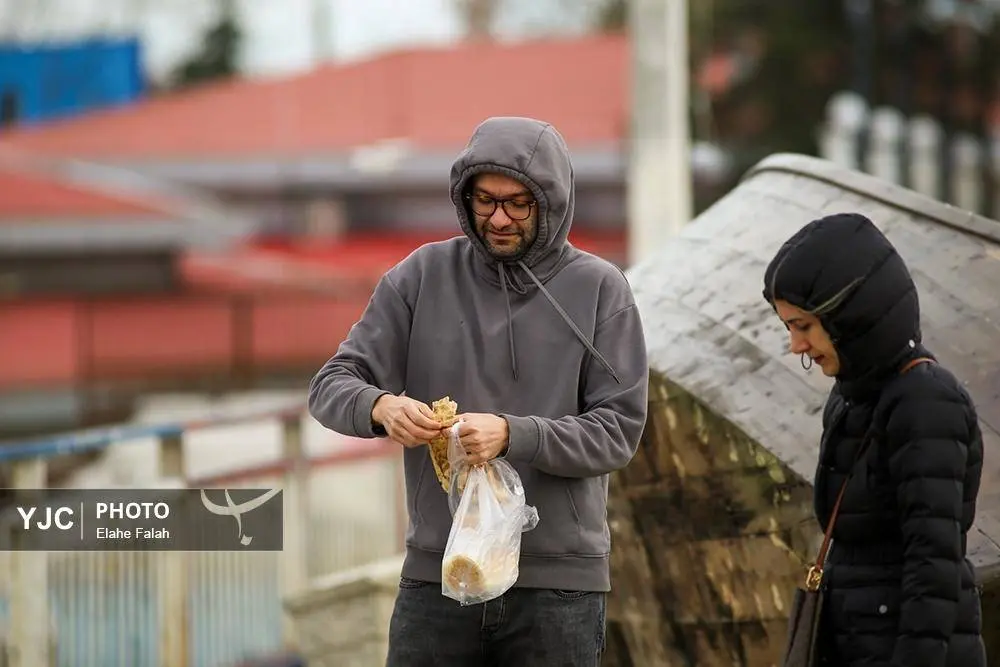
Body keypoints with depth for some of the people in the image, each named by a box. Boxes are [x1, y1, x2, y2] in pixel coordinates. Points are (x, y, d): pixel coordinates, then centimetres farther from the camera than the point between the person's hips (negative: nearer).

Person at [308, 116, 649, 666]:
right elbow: (332, 386, 2)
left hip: (558, 581, -1)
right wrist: (380, 406, -21)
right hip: (435, 575, 1)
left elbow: (618, 432, -6)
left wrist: (512, 434, -22)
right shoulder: (423, 276, 4)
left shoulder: (599, 289, 0)